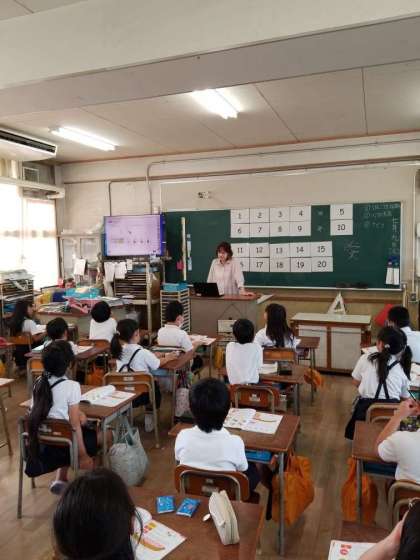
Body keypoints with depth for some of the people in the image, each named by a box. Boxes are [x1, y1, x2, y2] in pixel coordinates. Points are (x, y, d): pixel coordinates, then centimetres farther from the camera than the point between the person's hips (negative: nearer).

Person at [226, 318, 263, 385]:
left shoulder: (230, 346, -6)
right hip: (253, 383, -1)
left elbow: (228, 368, 4)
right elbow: (259, 367, -2)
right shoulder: (257, 347, -8)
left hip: (234, 384, 1)